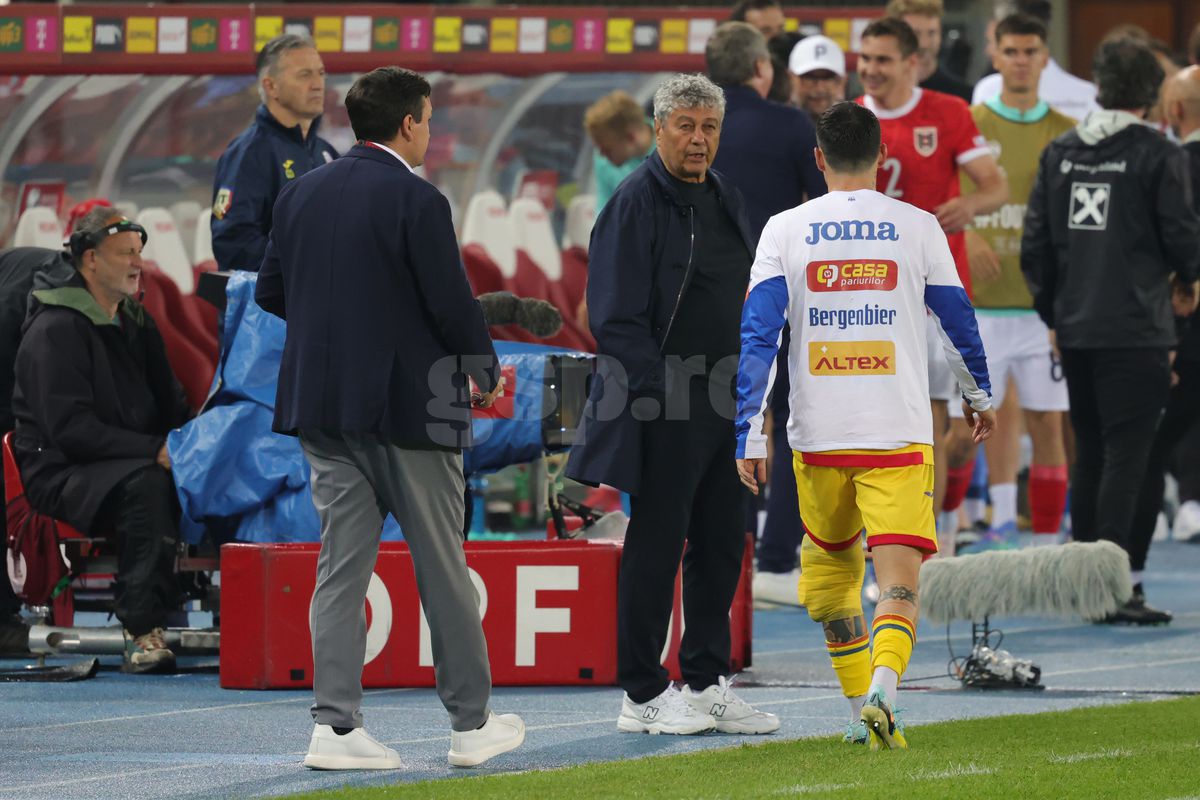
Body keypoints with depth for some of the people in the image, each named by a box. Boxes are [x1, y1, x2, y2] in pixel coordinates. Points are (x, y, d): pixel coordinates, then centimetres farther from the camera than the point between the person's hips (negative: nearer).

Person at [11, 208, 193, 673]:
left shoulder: (137, 323, 18)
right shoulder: (56, 329, -9)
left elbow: (171, 405, 21)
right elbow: (70, 429, -18)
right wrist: (154, 450, -24)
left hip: (130, 465, 7)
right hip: (61, 474, -7)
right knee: (145, 484, -37)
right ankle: (142, 630, -38)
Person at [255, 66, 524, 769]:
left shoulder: (302, 193, 6)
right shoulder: (416, 201, -14)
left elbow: (270, 292, 11)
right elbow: (453, 303, -14)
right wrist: (487, 371, 4)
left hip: (322, 406, 5)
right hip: (409, 405, -5)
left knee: (342, 563, 6)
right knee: (442, 567, 6)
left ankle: (336, 724, -1)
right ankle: (472, 722, 14)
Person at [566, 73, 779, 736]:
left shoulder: (725, 199, 14)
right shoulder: (637, 202, -10)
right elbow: (617, 319, -14)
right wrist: (660, 390, -19)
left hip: (725, 403, 8)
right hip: (663, 407, -8)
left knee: (722, 543, 10)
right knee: (658, 544, -2)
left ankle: (708, 683, 19)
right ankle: (643, 695, 6)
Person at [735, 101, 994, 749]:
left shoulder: (784, 230, 3)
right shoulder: (917, 227, 2)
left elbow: (758, 337, -3)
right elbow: (958, 323, 13)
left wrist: (750, 434, -1)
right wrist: (978, 395, 31)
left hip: (818, 437, 2)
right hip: (899, 438, -1)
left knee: (830, 566, 22)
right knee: (899, 585, -5)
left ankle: (861, 707, 23)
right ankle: (881, 689, -32)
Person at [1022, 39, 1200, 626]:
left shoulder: (1060, 153, 8)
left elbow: (1035, 245, 9)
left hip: (1075, 330, 6)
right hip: (1135, 330, -6)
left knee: (1090, 457, 14)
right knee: (1125, 456, -6)